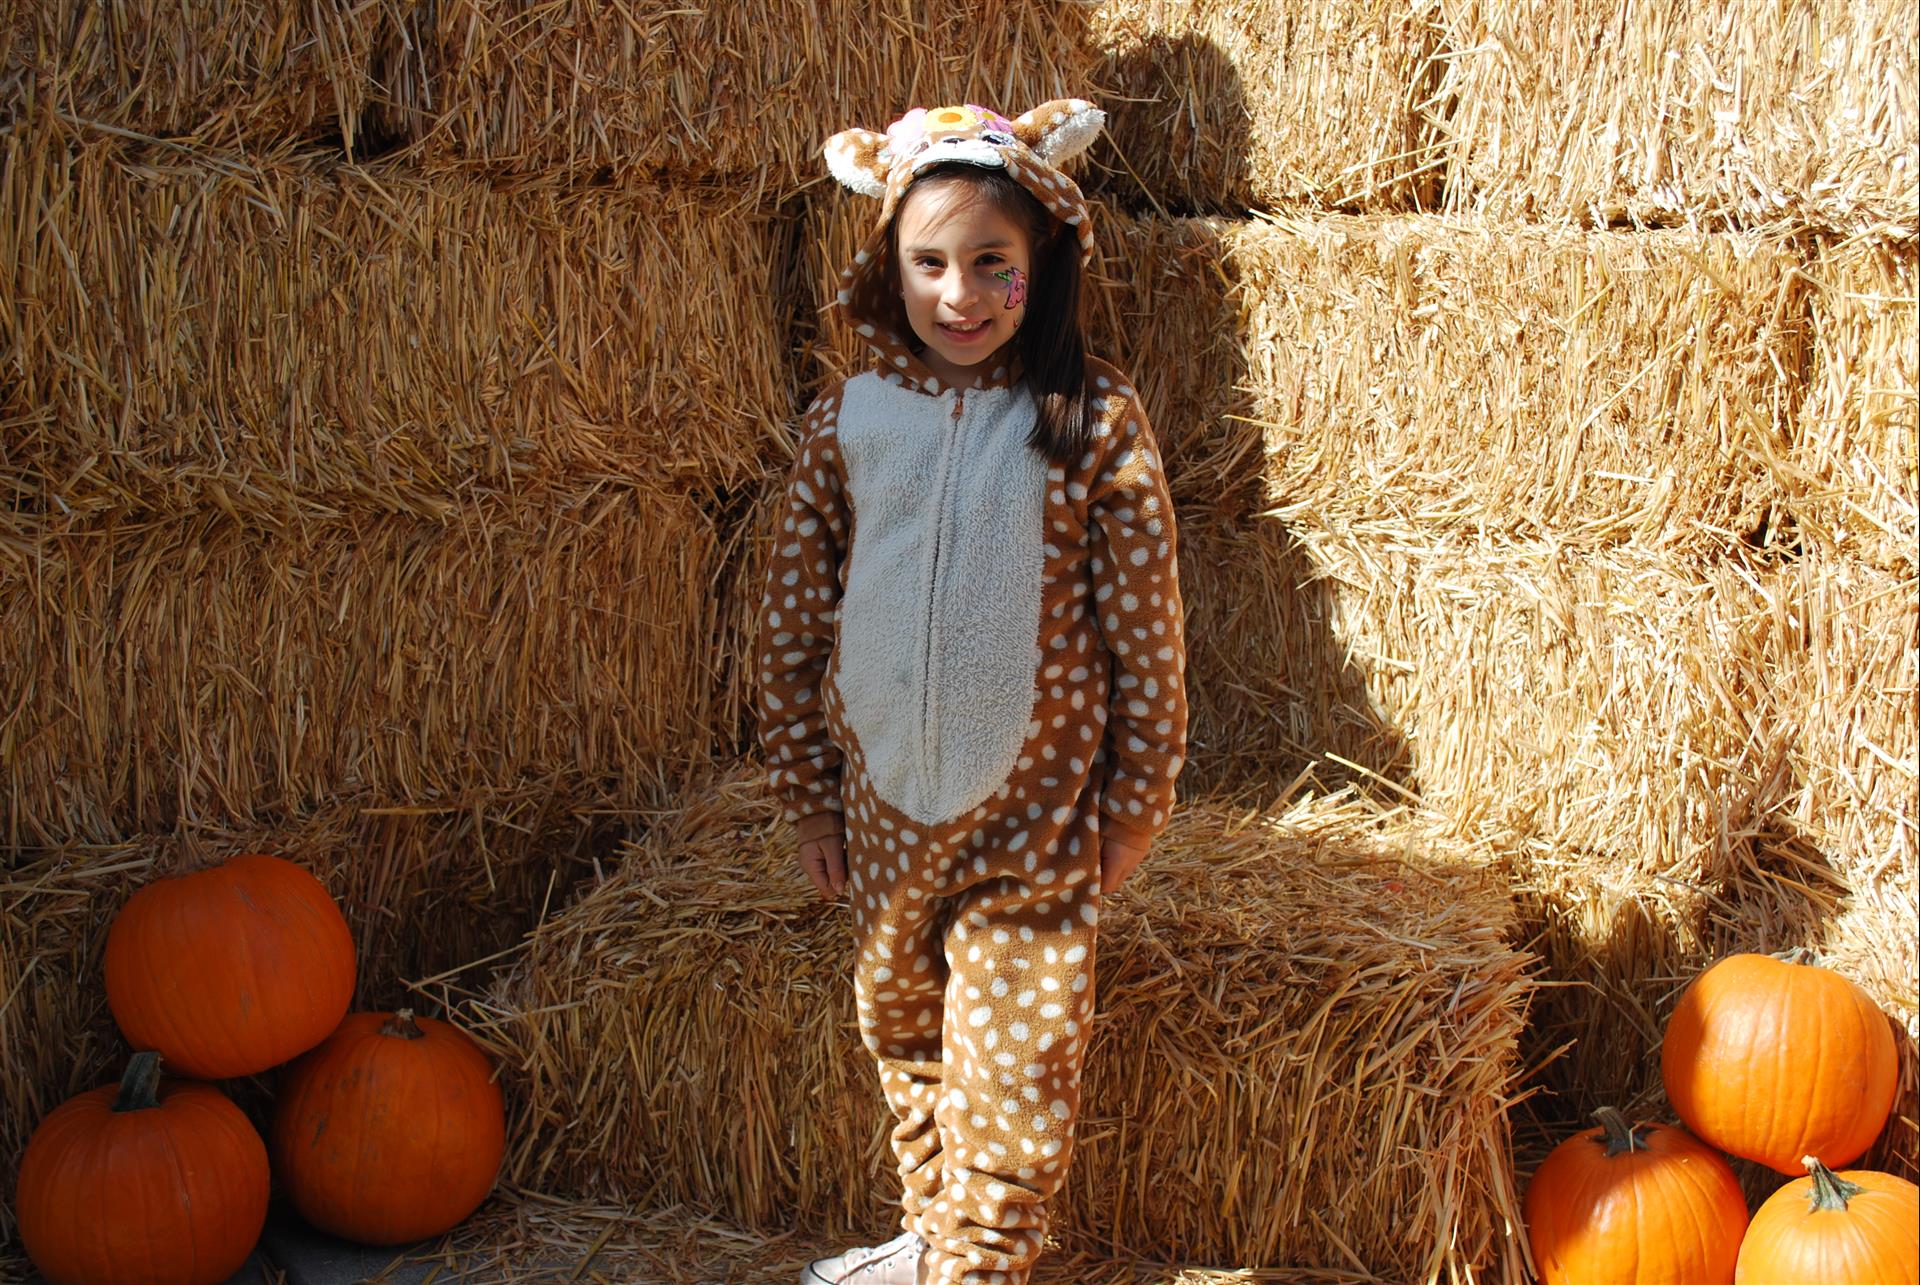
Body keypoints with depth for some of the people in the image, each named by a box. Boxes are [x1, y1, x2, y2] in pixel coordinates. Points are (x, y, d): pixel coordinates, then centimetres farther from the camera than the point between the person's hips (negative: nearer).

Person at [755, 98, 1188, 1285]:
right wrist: (810, 796, 6)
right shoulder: (847, 420, -3)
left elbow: (1146, 625, -6)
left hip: (1035, 815, -3)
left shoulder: (1096, 420, -11)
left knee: (1016, 1073, 2)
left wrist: (1139, 799, -3)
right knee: (906, 1040, 19)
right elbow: (796, 619, 4)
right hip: (886, 803, 4)